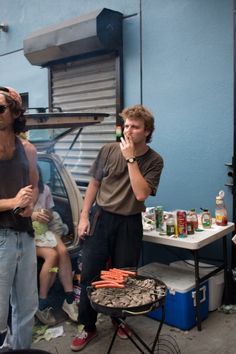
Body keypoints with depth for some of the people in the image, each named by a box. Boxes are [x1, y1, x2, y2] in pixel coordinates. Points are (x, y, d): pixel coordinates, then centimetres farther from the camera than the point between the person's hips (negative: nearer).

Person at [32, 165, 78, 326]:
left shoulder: (45, 189, 6)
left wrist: (48, 215, -11)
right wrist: (30, 216, -22)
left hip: (44, 231, 4)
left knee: (63, 251, -24)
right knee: (52, 255, -28)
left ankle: (70, 299, -15)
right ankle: (42, 304, -14)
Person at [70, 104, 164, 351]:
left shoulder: (154, 160, -6)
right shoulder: (109, 150, -1)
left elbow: (141, 194, -17)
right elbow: (94, 184, 5)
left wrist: (130, 158, -18)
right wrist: (84, 217, 1)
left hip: (129, 223, -1)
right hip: (100, 218, 1)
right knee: (89, 274, 3)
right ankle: (88, 327, 22)